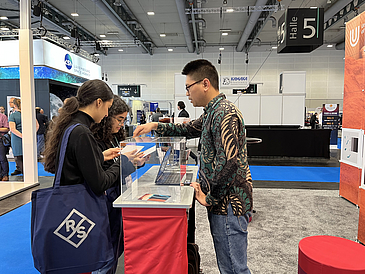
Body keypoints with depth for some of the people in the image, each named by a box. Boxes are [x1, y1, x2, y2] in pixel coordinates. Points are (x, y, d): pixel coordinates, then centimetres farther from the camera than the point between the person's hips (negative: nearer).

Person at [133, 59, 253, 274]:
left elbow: (228, 162, -27)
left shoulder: (224, 113, -20)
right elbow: (190, 129, 26)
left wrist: (210, 198, -17)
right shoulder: (213, 111, 14)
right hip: (222, 201, 10)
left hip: (229, 202, -10)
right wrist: (156, 126, 17)